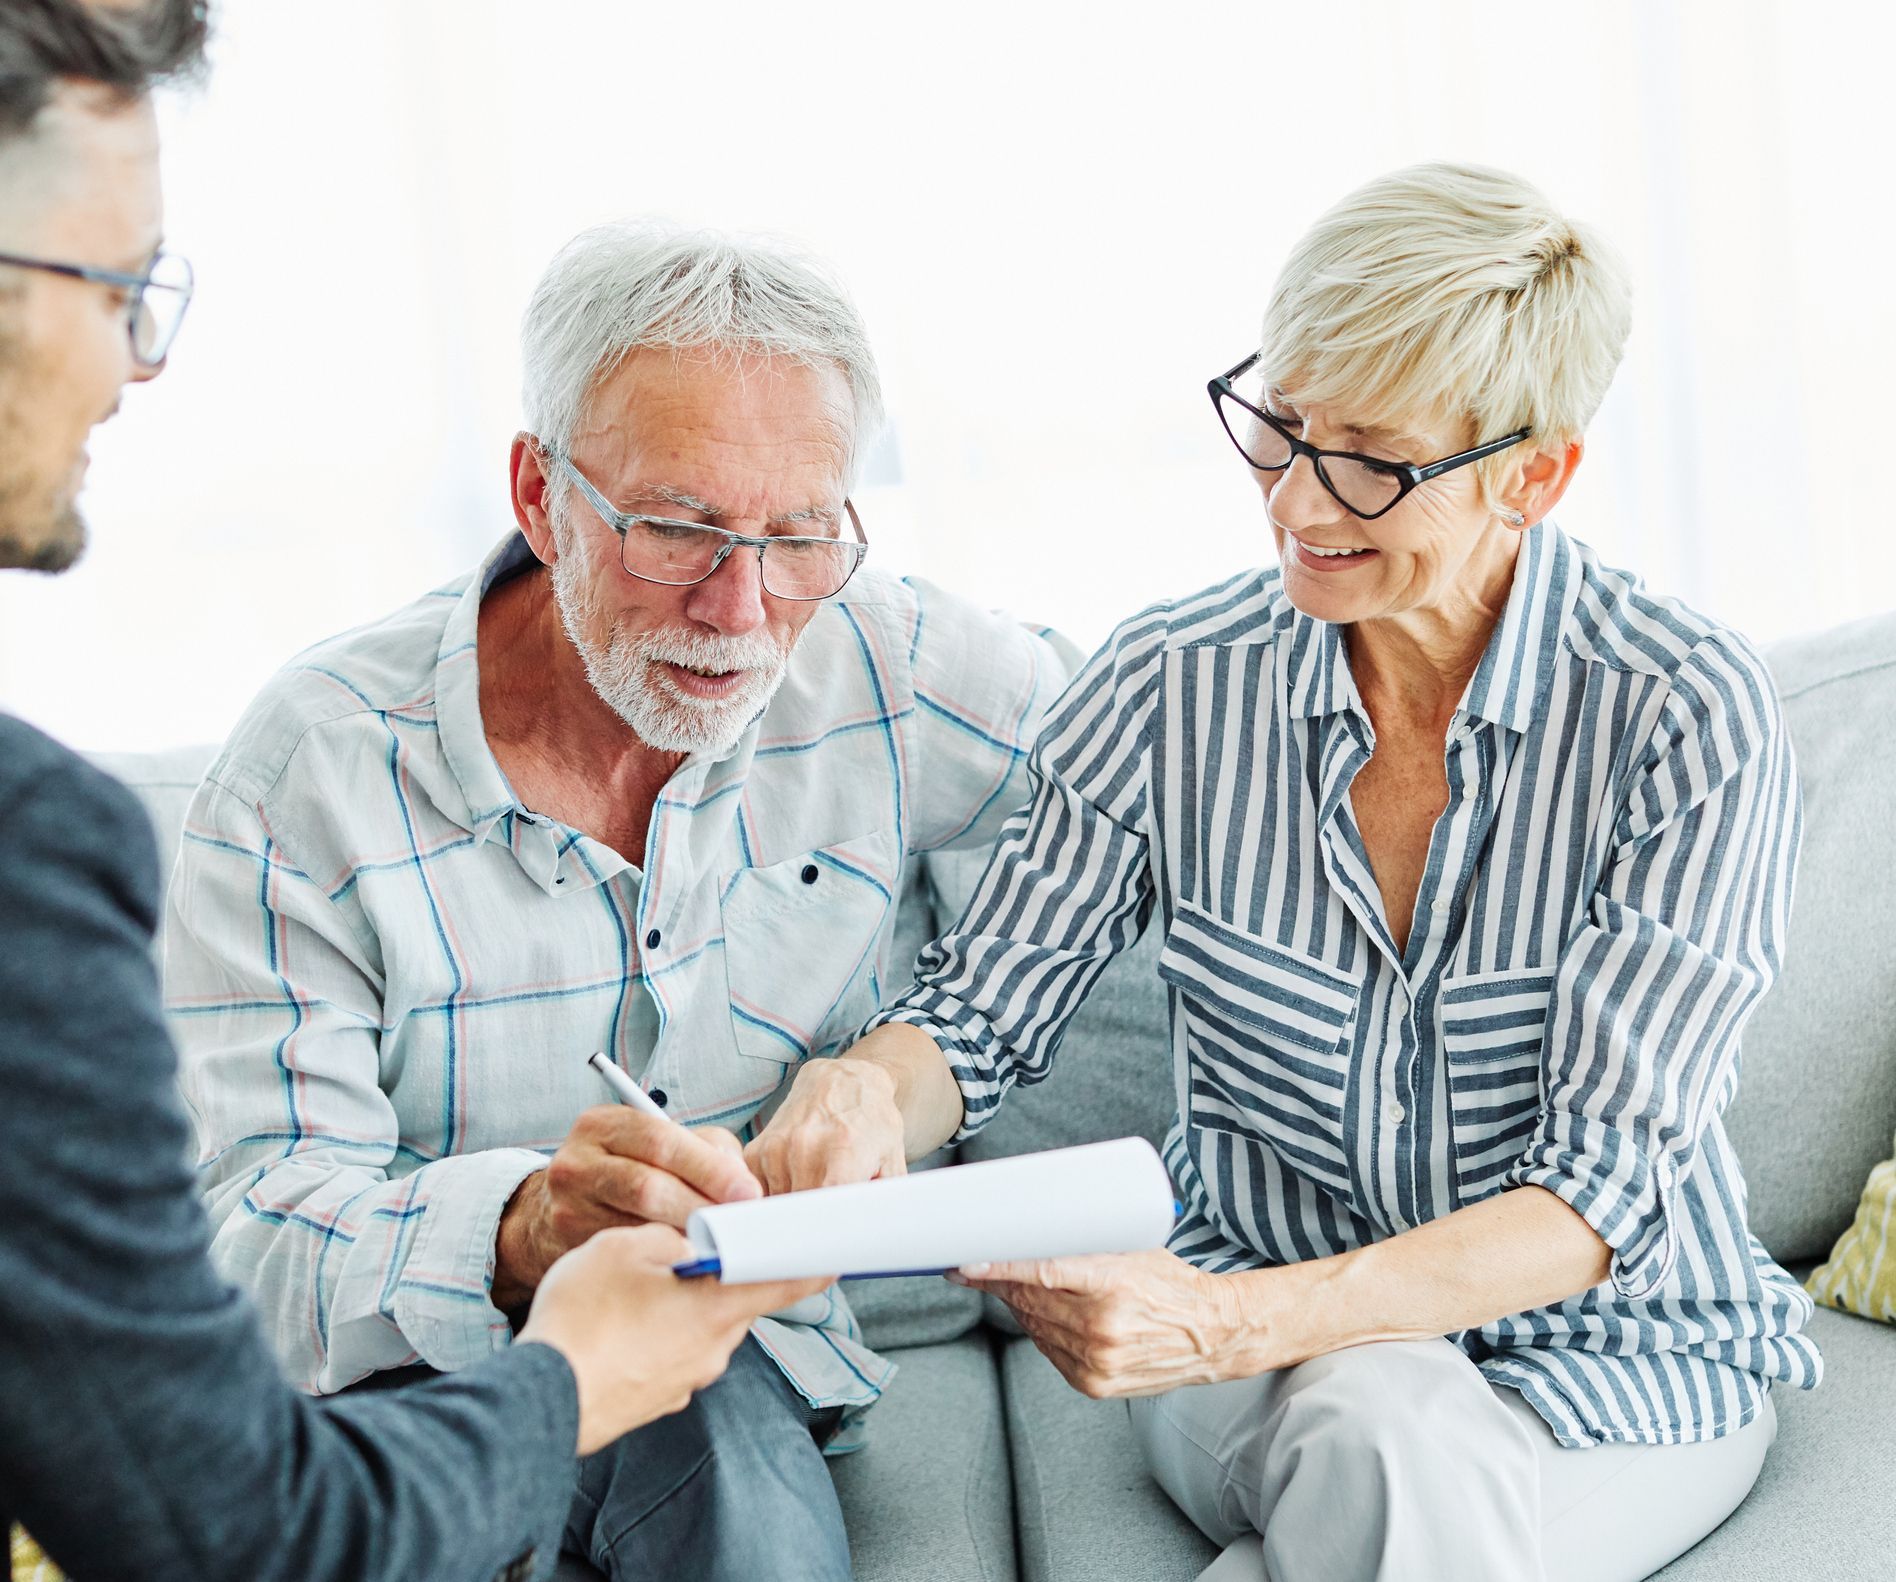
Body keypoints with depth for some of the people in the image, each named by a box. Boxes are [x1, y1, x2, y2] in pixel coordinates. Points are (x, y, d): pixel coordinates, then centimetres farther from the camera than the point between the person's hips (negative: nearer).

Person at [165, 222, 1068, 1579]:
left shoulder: (883, 666, -5)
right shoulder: (319, 766, -14)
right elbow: (245, 1224, -17)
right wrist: (519, 1230, -39)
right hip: (422, 1361, -1)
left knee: (730, 1464, -31)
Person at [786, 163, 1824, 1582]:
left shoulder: (1689, 716, -16)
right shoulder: (1176, 683, -7)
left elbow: (1606, 1183, -21)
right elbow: (982, 1010, 0)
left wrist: (1241, 1325, -34)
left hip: (1621, 1351, -1)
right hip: (1251, 1327, 2)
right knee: (1378, 1440, -33)